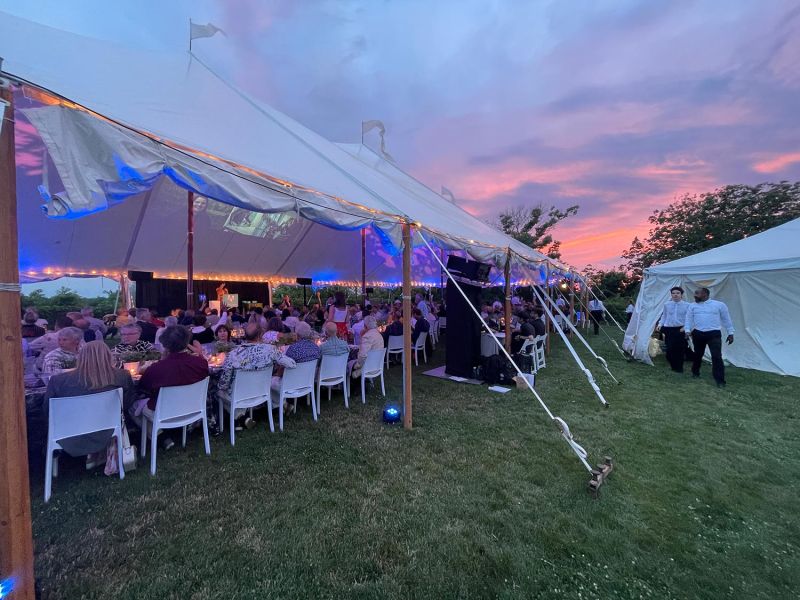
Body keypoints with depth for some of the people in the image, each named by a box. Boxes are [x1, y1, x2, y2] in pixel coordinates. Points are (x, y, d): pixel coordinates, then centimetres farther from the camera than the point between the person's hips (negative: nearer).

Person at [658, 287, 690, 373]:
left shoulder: (687, 305, -1)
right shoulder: (666, 304, 7)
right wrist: (660, 324, 4)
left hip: (680, 330, -2)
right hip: (669, 329, 2)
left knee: (680, 350, 1)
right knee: (670, 349, 1)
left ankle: (679, 368, 19)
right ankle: (673, 365, 23)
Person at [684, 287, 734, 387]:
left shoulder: (719, 305, 3)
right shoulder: (692, 306, 8)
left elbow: (726, 319, 8)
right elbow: (688, 319, 6)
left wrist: (730, 333, 8)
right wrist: (687, 331, -7)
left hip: (714, 334, -2)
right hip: (698, 334, 2)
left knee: (717, 356, -10)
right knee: (698, 354, 15)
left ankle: (720, 380, -3)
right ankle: (695, 372, 35)